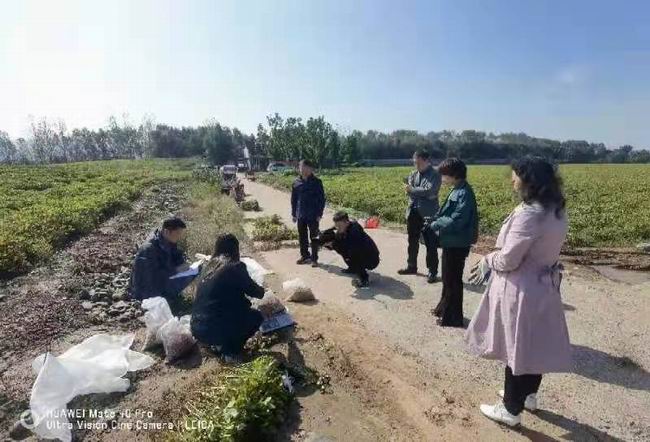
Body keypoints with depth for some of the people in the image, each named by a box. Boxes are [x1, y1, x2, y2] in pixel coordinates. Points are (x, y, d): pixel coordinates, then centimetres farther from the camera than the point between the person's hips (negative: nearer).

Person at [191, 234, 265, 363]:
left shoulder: (211, 267, 11)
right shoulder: (235, 267, -10)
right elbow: (256, 292, 2)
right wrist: (261, 290, 24)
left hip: (197, 328, 7)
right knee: (256, 316, 13)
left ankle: (221, 344, 15)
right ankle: (230, 351, 6)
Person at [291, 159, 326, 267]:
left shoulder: (316, 182, -7)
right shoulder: (296, 182, 3)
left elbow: (322, 199, -5)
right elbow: (293, 199, 11)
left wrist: (319, 214, -10)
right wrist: (293, 214, 9)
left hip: (313, 215, -4)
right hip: (301, 215, 4)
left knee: (313, 237, 4)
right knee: (302, 237, 13)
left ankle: (314, 258, 12)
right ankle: (304, 256, 28)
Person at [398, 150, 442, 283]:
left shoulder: (435, 175, -7)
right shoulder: (413, 174, 11)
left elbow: (429, 191, -20)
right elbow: (408, 190, 1)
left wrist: (412, 190, -14)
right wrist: (422, 194, -16)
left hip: (428, 214, -6)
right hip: (413, 212, 6)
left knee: (430, 245, 1)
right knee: (412, 242, 16)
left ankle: (432, 272, 11)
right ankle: (411, 266, 31)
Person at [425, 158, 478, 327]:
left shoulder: (464, 193, -22)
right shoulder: (457, 190, 8)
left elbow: (457, 220, -27)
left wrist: (434, 225, -16)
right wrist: (435, 222, 0)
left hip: (457, 244, -10)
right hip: (451, 242, 10)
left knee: (453, 280, 4)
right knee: (447, 278, 22)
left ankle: (453, 317, 18)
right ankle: (444, 308, 39)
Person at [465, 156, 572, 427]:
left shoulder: (528, 214, -27)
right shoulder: (557, 211, 3)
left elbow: (508, 260, -23)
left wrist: (487, 261, -3)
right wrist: (495, 257, 9)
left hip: (522, 290, -9)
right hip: (545, 286, 9)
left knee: (516, 348, 7)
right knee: (535, 345, 23)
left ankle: (511, 410, 24)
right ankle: (528, 395, 43)